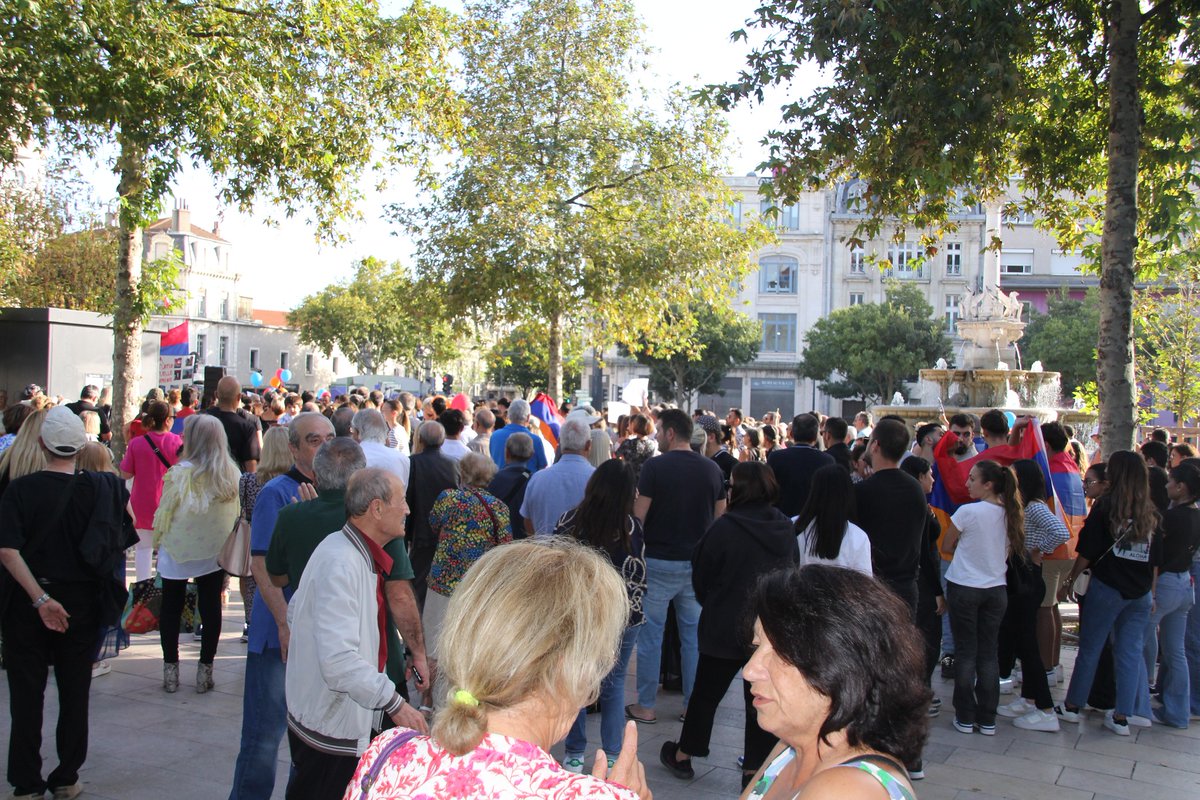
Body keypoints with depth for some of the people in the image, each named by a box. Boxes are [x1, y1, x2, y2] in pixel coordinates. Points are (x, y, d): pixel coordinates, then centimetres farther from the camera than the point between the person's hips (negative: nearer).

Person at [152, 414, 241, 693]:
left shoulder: (178, 474, -20)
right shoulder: (232, 475, -10)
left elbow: (164, 515, -11)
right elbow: (237, 514, -1)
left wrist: (158, 542, 7)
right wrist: (228, 549, 11)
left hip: (177, 551, -2)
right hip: (215, 552, 2)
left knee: (171, 607, 12)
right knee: (211, 607, 10)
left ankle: (170, 670, 19)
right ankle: (205, 670, 16)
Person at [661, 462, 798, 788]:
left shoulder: (725, 527, -17)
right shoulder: (786, 529, -3)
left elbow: (701, 577, -5)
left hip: (725, 628, -3)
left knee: (706, 693, 13)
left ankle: (682, 757, 28)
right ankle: (754, 771, 14)